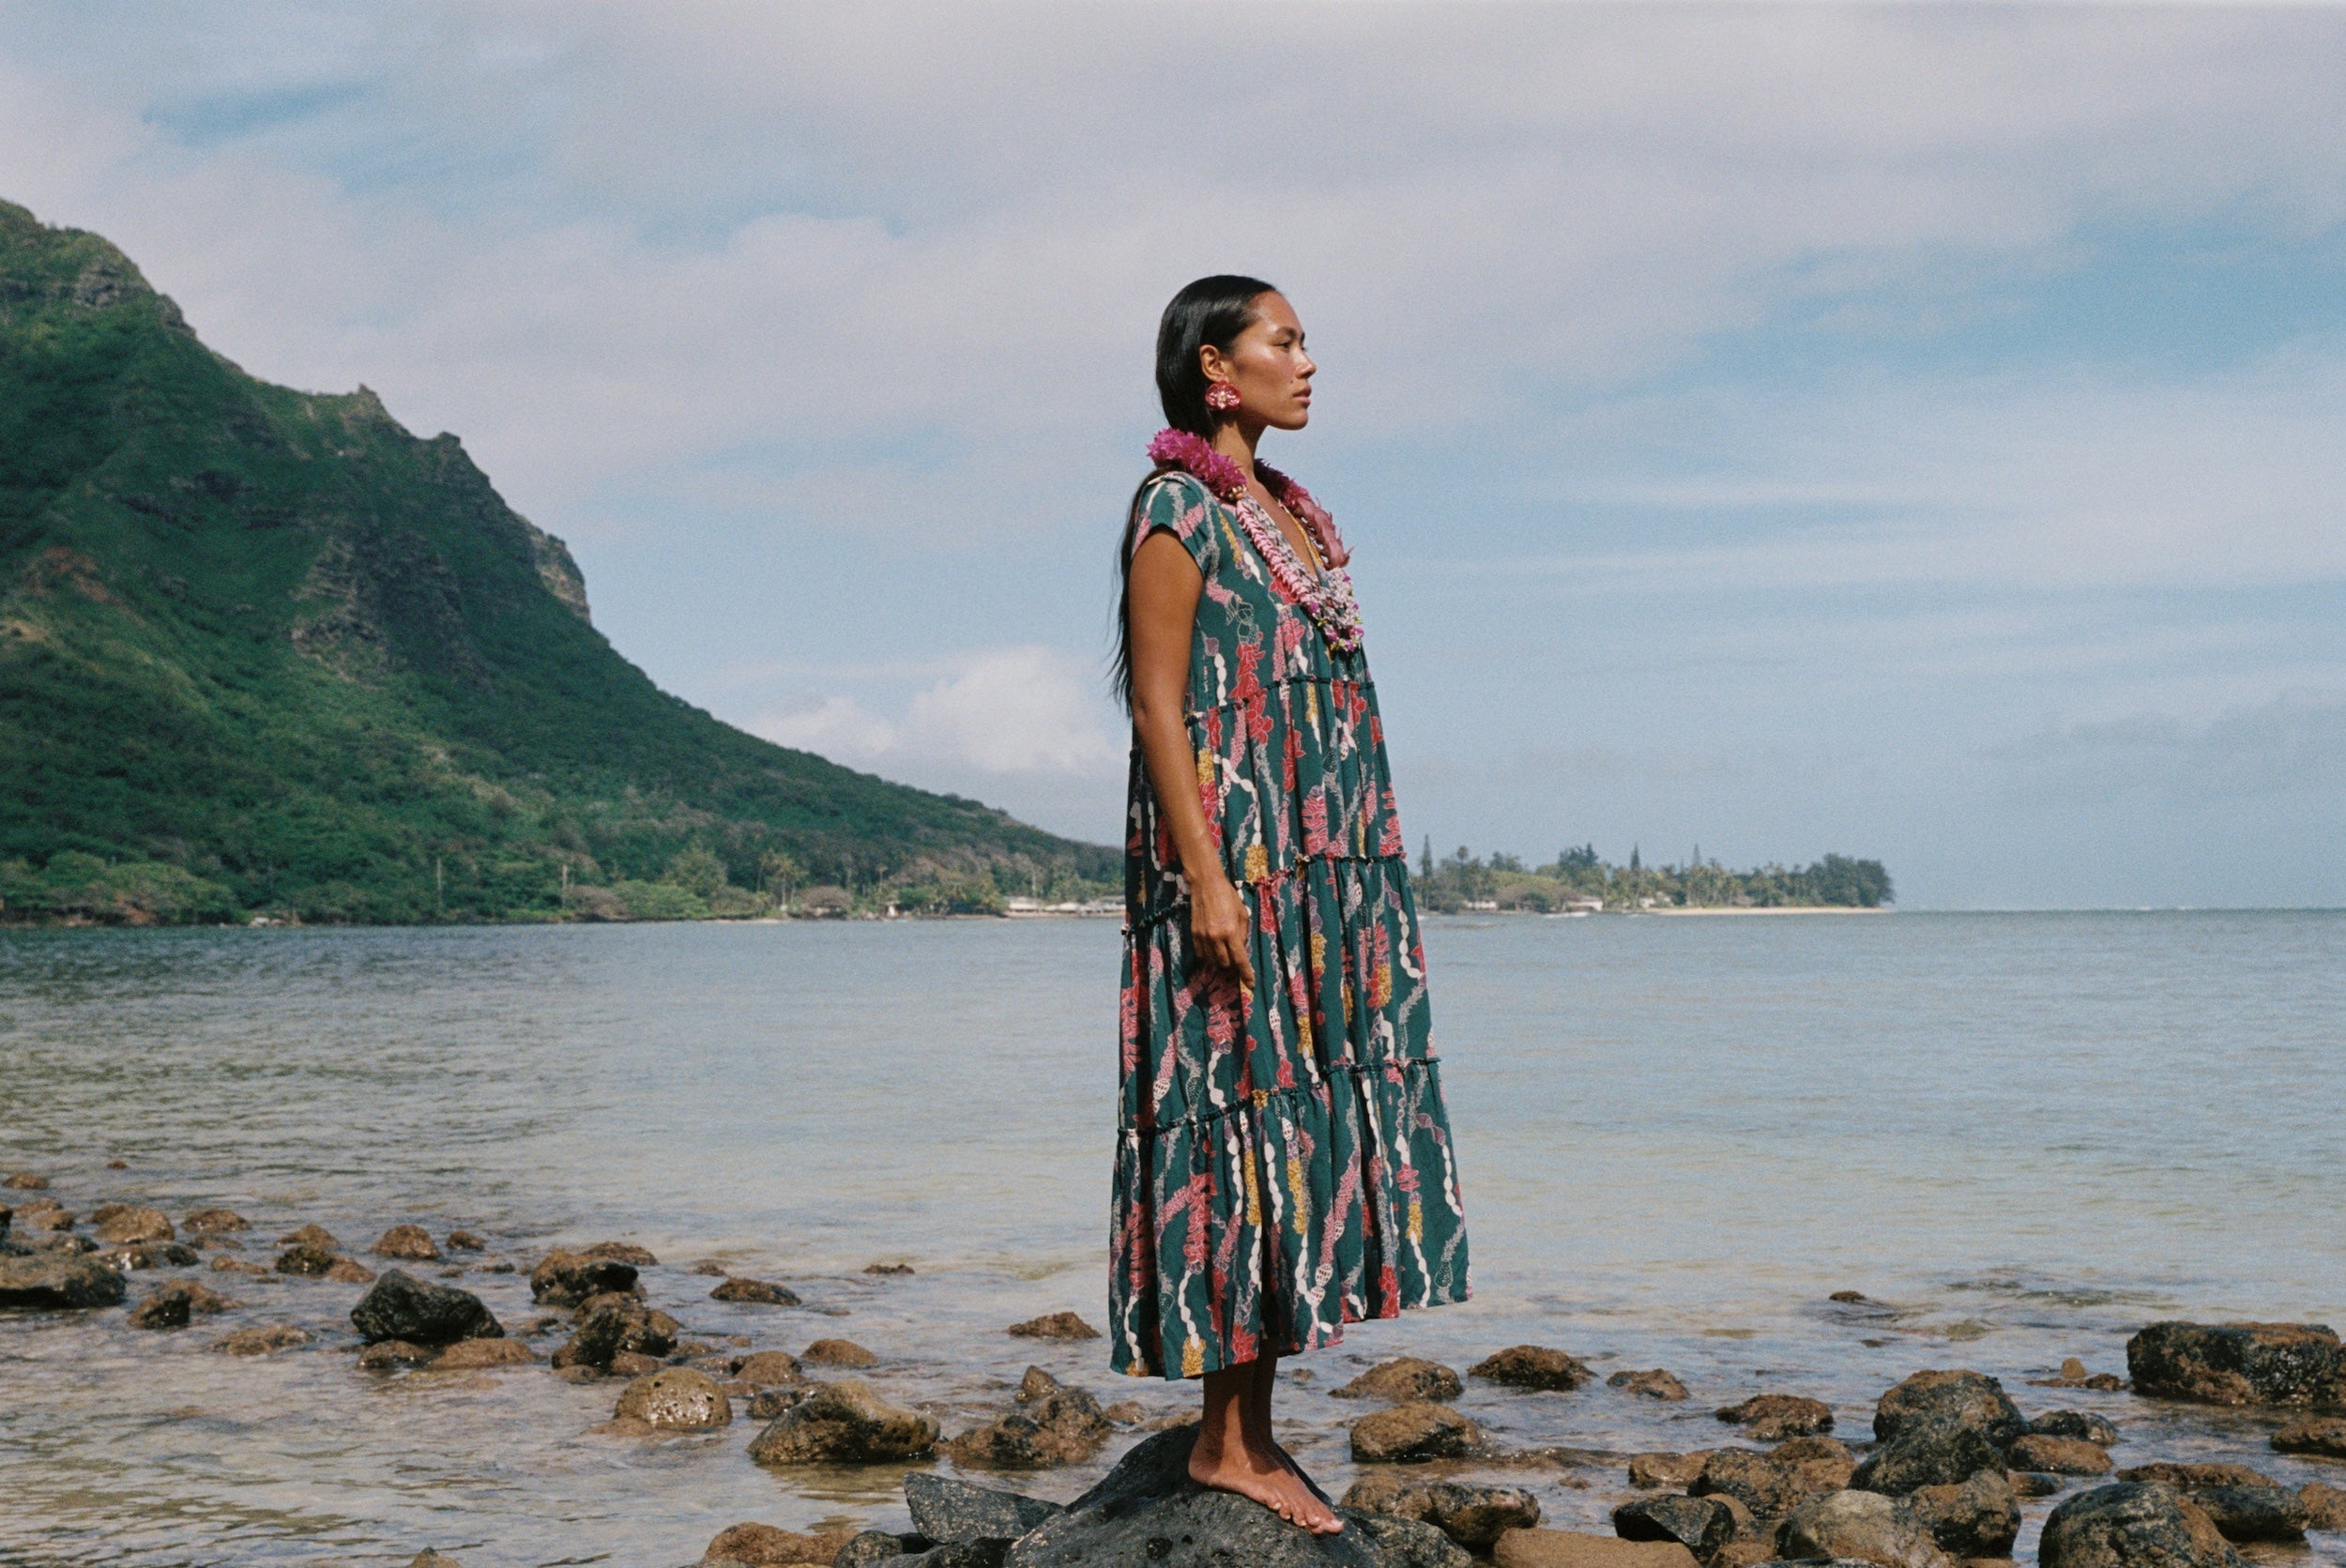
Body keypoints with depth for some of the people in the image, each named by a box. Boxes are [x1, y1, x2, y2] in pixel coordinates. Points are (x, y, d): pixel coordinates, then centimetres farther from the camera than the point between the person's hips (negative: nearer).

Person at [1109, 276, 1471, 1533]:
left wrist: (1361, 878, 18)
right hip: (1234, 854, -9)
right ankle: (1226, 1438, -1)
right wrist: (1206, 879, -21)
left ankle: (1254, 1433, 11)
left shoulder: (1282, 510, 18)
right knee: (1246, 1110, -7)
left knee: (1305, 1118, 6)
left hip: (1320, 864, 9)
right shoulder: (1178, 508, -8)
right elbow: (1158, 704, -13)